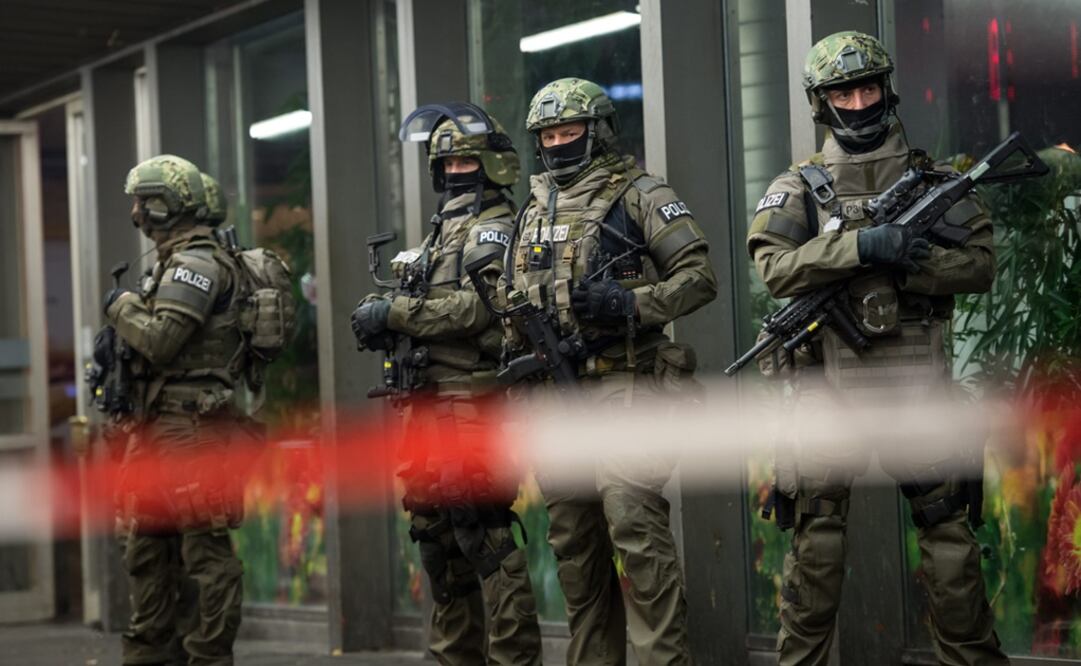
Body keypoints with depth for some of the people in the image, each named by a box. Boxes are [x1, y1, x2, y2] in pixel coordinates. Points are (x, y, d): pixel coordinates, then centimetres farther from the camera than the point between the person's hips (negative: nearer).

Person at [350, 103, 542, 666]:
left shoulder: (493, 230, -5)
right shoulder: (441, 232, 23)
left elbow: (475, 308, -19)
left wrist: (395, 311, -17)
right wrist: (381, 315, 2)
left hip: (470, 408, -9)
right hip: (426, 406, 9)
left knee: (482, 534, -13)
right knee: (434, 534, 12)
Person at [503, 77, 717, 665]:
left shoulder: (639, 196, 0)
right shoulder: (532, 213, 20)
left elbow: (699, 276, -7)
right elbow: (515, 299, 28)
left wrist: (631, 304, -19)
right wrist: (516, 349, 11)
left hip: (624, 386, -7)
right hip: (553, 392, 7)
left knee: (632, 518, -16)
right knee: (573, 538, 8)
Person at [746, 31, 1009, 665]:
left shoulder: (934, 177, 9)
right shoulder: (799, 187, 8)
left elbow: (981, 264, 2)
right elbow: (775, 267, -7)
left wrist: (909, 259, -14)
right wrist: (859, 247, -20)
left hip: (918, 382, 0)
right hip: (830, 387, 0)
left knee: (948, 526, 3)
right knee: (818, 532, 4)